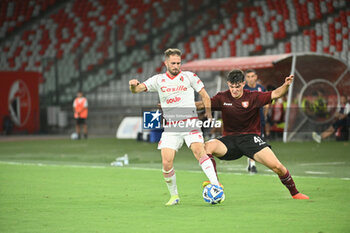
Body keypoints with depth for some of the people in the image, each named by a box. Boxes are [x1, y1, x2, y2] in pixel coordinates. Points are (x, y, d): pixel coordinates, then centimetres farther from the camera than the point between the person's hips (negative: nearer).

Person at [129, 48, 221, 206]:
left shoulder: (189, 77, 5)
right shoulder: (158, 80, 9)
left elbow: (204, 95, 12)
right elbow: (137, 89, 1)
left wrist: (208, 113, 2)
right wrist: (133, 85, -22)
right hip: (170, 128, 2)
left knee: (199, 151, -26)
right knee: (167, 163, -8)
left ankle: (215, 185, -30)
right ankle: (174, 196, 11)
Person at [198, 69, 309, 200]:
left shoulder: (253, 97, -3)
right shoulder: (222, 98, 2)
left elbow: (274, 95, -9)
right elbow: (204, 104, 6)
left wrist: (285, 86, -28)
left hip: (251, 137, -1)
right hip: (230, 139, 2)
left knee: (277, 166, -15)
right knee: (207, 147, -28)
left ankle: (295, 193, 8)